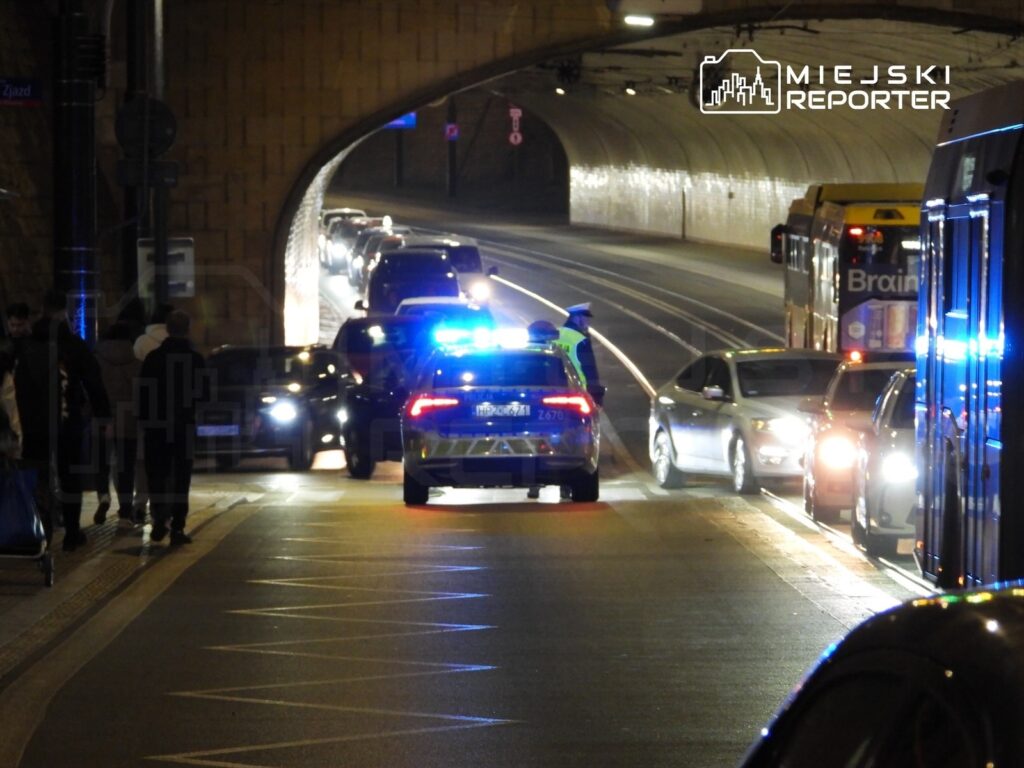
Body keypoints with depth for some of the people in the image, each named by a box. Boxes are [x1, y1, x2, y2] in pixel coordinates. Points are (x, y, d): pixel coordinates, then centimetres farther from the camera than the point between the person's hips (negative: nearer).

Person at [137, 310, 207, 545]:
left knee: (157, 475, 8)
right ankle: (177, 527, 0)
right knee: (181, 477, 5)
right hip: (185, 426, 0)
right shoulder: (196, 360, -5)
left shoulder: (153, 357, -5)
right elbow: (204, 394, 1)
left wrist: (142, 419, 8)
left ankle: (159, 516, -13)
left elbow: (142, 393, -4)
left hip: (156, 428, 0)